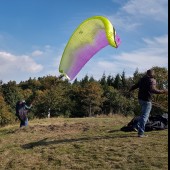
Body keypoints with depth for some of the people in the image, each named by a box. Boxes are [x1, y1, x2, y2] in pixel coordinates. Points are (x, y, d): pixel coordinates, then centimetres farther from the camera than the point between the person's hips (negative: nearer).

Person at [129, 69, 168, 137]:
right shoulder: (152, 80, -13)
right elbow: (152, 90, -28)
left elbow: (135, 86, 17)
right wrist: (163, 91, -29)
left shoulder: (142, 79, 9)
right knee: (145, 116, -3)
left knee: (143, 114, 26)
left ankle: (137, 126, 18)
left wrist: (130, 90, 35)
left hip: (140, 99, 8)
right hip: (146, 100, -7)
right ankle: (140, 133, -2)